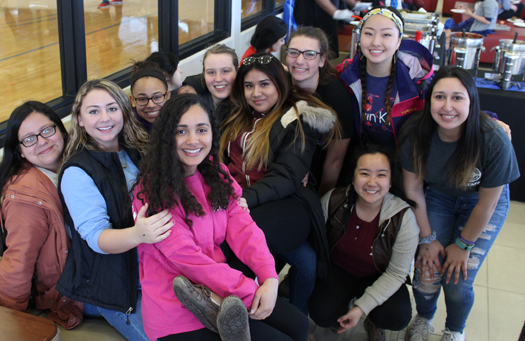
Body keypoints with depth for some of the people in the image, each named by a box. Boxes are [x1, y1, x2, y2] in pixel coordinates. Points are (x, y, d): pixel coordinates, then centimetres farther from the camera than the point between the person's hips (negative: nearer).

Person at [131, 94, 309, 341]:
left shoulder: (216, 172, 5)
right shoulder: (152, 191, -18)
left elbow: (242, 228, -3)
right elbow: (187, 258, -22)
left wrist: (269, 278, -17)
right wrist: (250, 293, -20)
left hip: (218, 287, 7)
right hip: (178, 312, -7)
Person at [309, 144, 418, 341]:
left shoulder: (403, 218, -24)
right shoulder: (333, 200, -21)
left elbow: (396, 273, -17)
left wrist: (362, 307, -22)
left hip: (379, 278, 0)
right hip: (338, 268, 1)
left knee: (398, 317, -26)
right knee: (322, 315, -24)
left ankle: (373, 323, 12)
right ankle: (341, 311, 15)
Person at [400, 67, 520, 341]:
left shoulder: (494, 141, -31)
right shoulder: (417, 134, -25)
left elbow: (485, 205, -17)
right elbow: (414, 190, -11)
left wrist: (462, 245, -8)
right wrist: (427, 238, -7)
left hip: (484, 203, -1)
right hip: (437, 197, 2)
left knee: (457, 281, -11)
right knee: (427, 274, -10)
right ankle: (423, 318, 27)